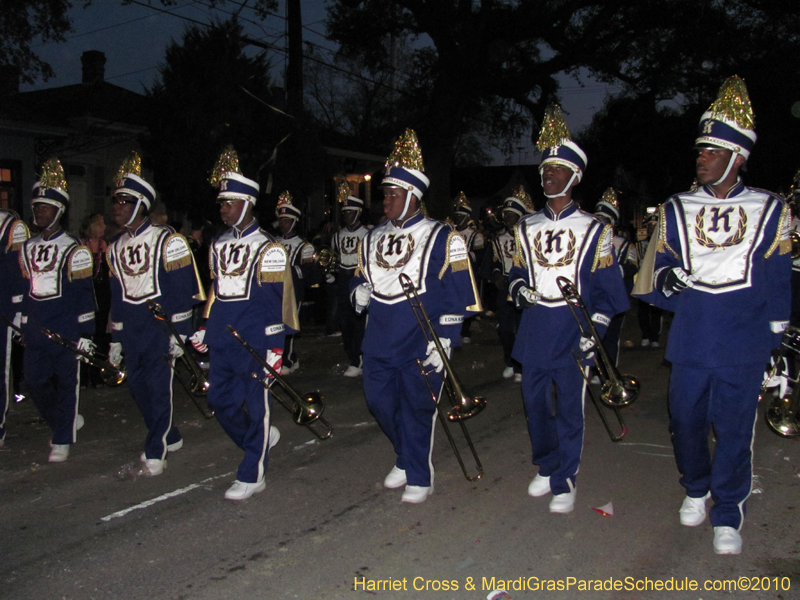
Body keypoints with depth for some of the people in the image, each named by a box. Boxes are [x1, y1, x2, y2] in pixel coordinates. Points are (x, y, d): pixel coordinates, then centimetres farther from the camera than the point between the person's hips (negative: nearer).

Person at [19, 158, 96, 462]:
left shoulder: (74, 250, -8)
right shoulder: (28, 248, 11)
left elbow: (85, 295, -9)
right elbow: (26, 288, 19)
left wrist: (85, 334, -11)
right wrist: (23, 324, 18)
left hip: (66, 330, -6)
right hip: (35, 330, 6)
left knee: (66, 383, 4)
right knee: (35, 381, 8)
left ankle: (62, 440, 16)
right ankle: (69, 420, 30)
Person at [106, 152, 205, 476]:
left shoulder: (167, 240, -10)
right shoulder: (116, 247, 11)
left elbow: (182, 289, -11)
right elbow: (117, 295, 16)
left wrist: (179, 333, -15)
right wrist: (115, 339, 16)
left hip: (161, 324, -7)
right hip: (131, 328, 7)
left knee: (158, 386, -5)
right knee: (138, 386, 10)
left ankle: (155, 452, 6)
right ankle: (169, 437, 29)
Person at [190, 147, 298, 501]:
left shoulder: (268, 249, -9)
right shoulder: (218, 245, 12)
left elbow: (276, 300, -11)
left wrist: (275, 347, -13)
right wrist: (205, 330, 19)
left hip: (254, 342, -7)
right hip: (222, 342, 7)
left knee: (256, 405, 2)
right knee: (220, 401, 12)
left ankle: (252, 476, 14)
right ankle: (262, 437, 36)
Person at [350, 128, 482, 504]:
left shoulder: (442, 239, -7)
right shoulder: (372, 240, 10)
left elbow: (457, 296, -9)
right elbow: (359, 279, 20)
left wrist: (444, 341, -15)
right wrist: (359, 293, -4)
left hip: (420, 347, -6)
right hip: (379, 345, 6)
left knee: (417, 409, 3)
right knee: (380, 403, 11)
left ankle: (419, 477, 21)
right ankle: (406, 459, 36)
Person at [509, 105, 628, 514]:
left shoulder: (593, 229, -1)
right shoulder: (527, 228, 9)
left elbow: (607, 286, -2)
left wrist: (594, 328, -12)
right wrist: (518, 289, -8)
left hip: (572, 334, -3)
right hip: (534, 333, 4)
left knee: (569, 410, 2)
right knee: (536, 406, 11)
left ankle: (564, 482, 15)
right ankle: (546, 468, 31)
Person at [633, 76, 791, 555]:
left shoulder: (771, 211, 3)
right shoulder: (676, 210, 7)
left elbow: (780, 280, 7)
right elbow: (656, 272, 9)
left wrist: (774, 334, 5)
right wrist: (667, 280, -13)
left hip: (743, 345, -2)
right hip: (690, 340, 2)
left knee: (735, 429, 3)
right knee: (687, 421, 10)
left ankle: (728, 515, 19)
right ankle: (696, 490, 36)